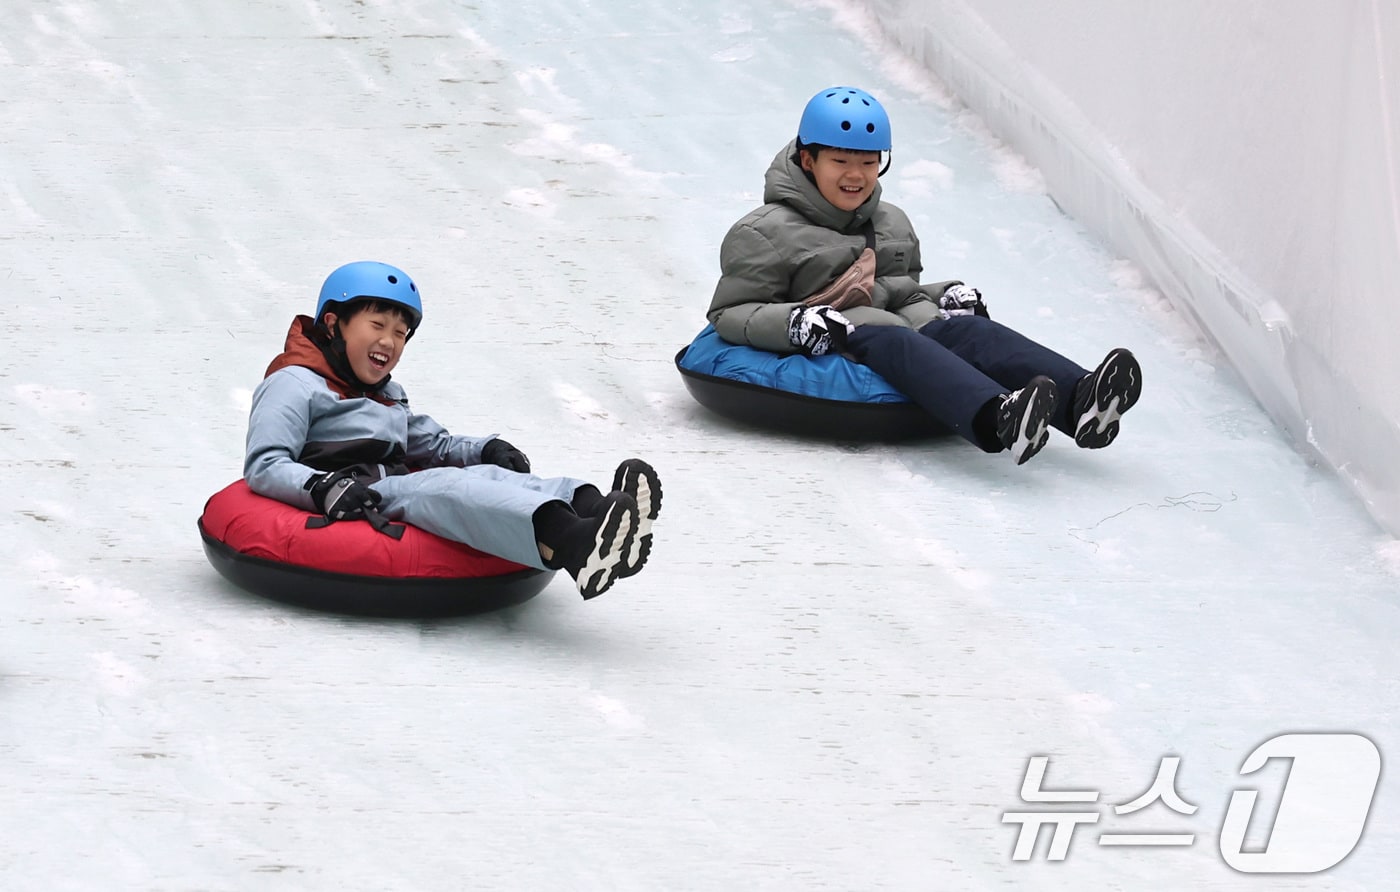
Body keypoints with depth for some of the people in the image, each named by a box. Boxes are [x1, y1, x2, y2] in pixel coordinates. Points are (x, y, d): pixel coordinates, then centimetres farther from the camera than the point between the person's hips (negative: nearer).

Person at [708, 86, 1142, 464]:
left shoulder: (893, 223, 27)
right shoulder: (762, 233, 6)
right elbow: (729, 315, 0)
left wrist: (950, 294, 13)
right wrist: (794, 323, -18)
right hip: (840, 347, -6)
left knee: (970, 330, -26)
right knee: (896, 343, -37)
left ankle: (1079, 400, -54)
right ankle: (996, 419, -67)